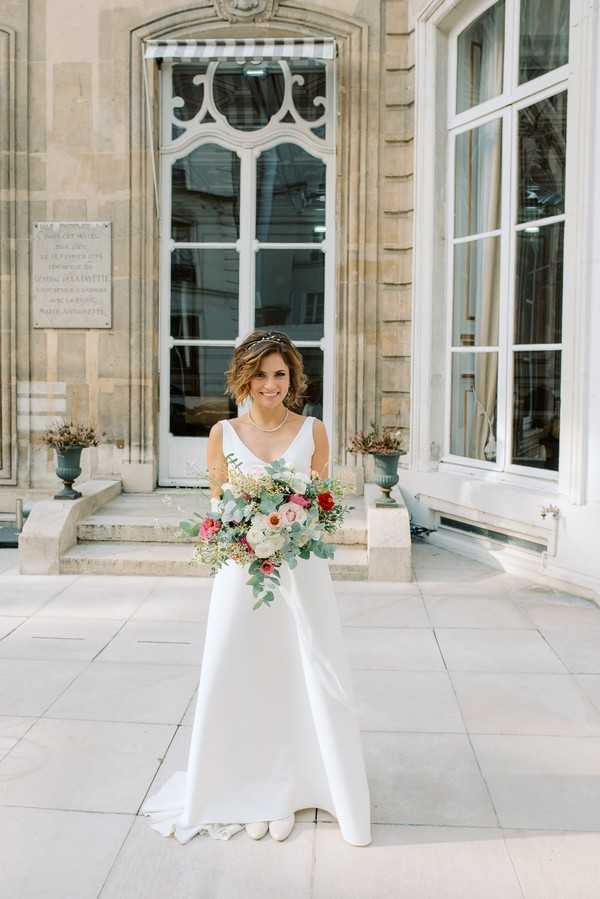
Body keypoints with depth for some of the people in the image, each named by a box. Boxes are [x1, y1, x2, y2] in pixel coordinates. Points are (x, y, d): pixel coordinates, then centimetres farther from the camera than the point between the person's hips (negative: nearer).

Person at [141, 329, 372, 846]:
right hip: (241, 570, 1)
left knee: (307, 680, 3)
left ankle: (287, 791, 23)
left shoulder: (313, 431, 1)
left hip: (301, 570, 0)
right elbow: (217, 506, 5)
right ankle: (249, 791, 27)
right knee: (241, 680, 7)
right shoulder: (223, 433, 2)